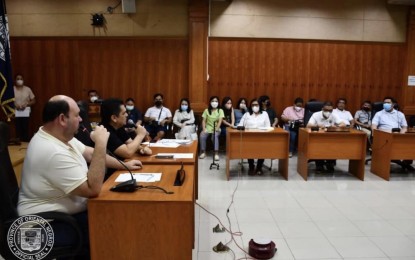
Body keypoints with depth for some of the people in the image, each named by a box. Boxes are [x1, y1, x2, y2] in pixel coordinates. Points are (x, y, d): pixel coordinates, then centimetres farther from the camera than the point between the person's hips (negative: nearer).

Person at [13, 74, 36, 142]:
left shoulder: (28, 89, 4)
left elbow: (33, 100, 6)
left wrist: (26, 104, -9)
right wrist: (15, 105, -13)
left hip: (26, 112, 0)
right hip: (16, 112, 0)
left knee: (25, 128, -5)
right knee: (18, 128, -5)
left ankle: (26, 142, 3)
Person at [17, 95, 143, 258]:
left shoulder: (60, 135, 0)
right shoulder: (53, 152, -30)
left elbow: (90, 154, 14)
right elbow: (93, 189, -31)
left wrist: (124, 165, 9)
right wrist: (101, 144, -29)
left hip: (63, 210, 9)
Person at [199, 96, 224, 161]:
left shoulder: (220, 110, 3)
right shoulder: (206, 110, 8)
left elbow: (220, 121, -9)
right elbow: (203, 121, 4)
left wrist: (216, 129, -22)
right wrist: (204, 129, -11)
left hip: (216, 129, -2)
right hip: (208, 128, 2)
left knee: (215, 136, -35)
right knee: (202, 136, -28)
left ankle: (216, 153, -30)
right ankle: (203, 152, -10)